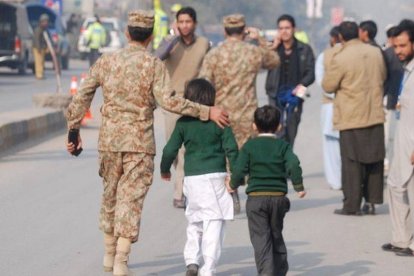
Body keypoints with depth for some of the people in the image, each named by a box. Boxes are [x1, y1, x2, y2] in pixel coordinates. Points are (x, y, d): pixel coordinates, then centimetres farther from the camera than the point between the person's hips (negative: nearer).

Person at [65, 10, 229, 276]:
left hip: (109, 139, 4)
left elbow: (82, 97, 3)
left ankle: (110, 255, 30)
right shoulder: (154, 65, -8)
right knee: (131, 199, -2)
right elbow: (168, 100, -19)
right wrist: (207, 112, -15)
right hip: (140, 142, -4)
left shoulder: (106, 61, 3)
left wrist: (74, 131, 12)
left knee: (111, 195, 19)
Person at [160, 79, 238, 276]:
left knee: (195, 222, 19)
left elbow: (170, 150, 5)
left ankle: (191, 260, 7)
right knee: (214, 223, -2)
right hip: (215, 176, -2)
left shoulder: (183, 123, 3)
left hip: (191, 178, 2)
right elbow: (231, 149, -3)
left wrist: (164, 169, 22)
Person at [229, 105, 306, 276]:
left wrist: (233, 185, 12)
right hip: (278, 197, 2)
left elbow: (239, 170, -6)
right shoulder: (283, 146, 3)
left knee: (261, 238, -4)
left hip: (256, 198, -2)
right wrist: (299, 187, -2)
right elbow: (294, 165, -11)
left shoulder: (249, 146, 1)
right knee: (276, 235, 18)